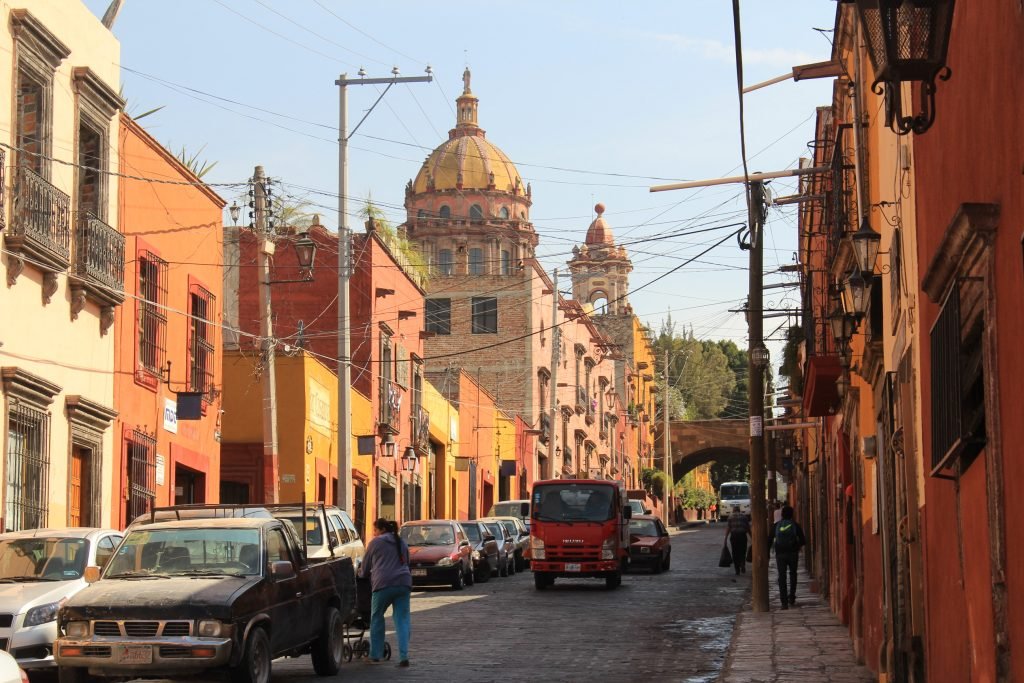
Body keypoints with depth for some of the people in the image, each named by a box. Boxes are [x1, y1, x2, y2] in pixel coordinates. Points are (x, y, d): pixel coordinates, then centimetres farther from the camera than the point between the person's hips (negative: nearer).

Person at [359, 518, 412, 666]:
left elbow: (365, 569, 14)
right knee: (402, 620, 4)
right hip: (404, 582, 4)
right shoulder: (402, 543, 22)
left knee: (377, 618, 11)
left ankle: (375, 655, 15)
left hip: (383, 584, -4)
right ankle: (404, 656, -7)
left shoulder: (375, 543, 7)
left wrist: (361, 574, 35)